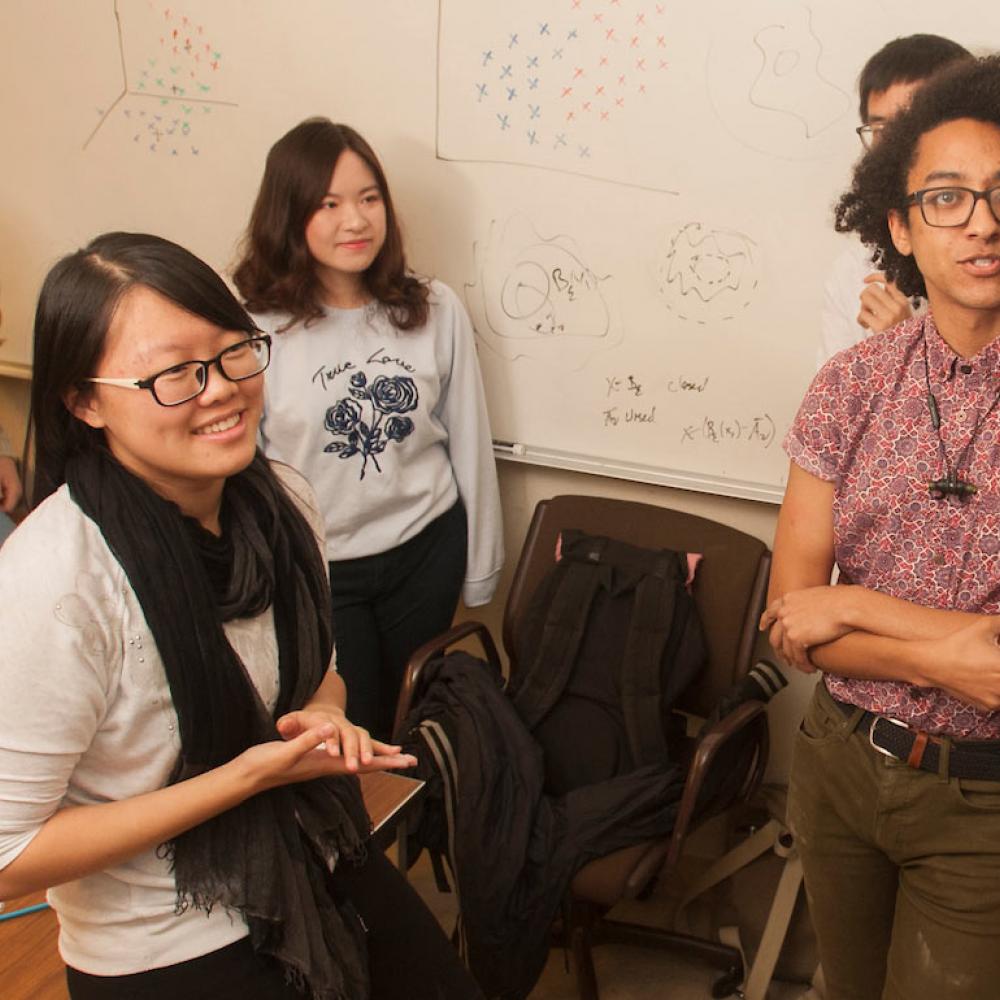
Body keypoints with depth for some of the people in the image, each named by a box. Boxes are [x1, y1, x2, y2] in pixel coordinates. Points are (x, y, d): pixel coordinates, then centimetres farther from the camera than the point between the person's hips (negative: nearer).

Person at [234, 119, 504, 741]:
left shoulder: (435, 310, -6)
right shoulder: (253, 328, -16)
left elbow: (470, 444, 2)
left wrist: (480, 570, 8)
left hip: (427, 551, 3)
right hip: (315, 569, -2)